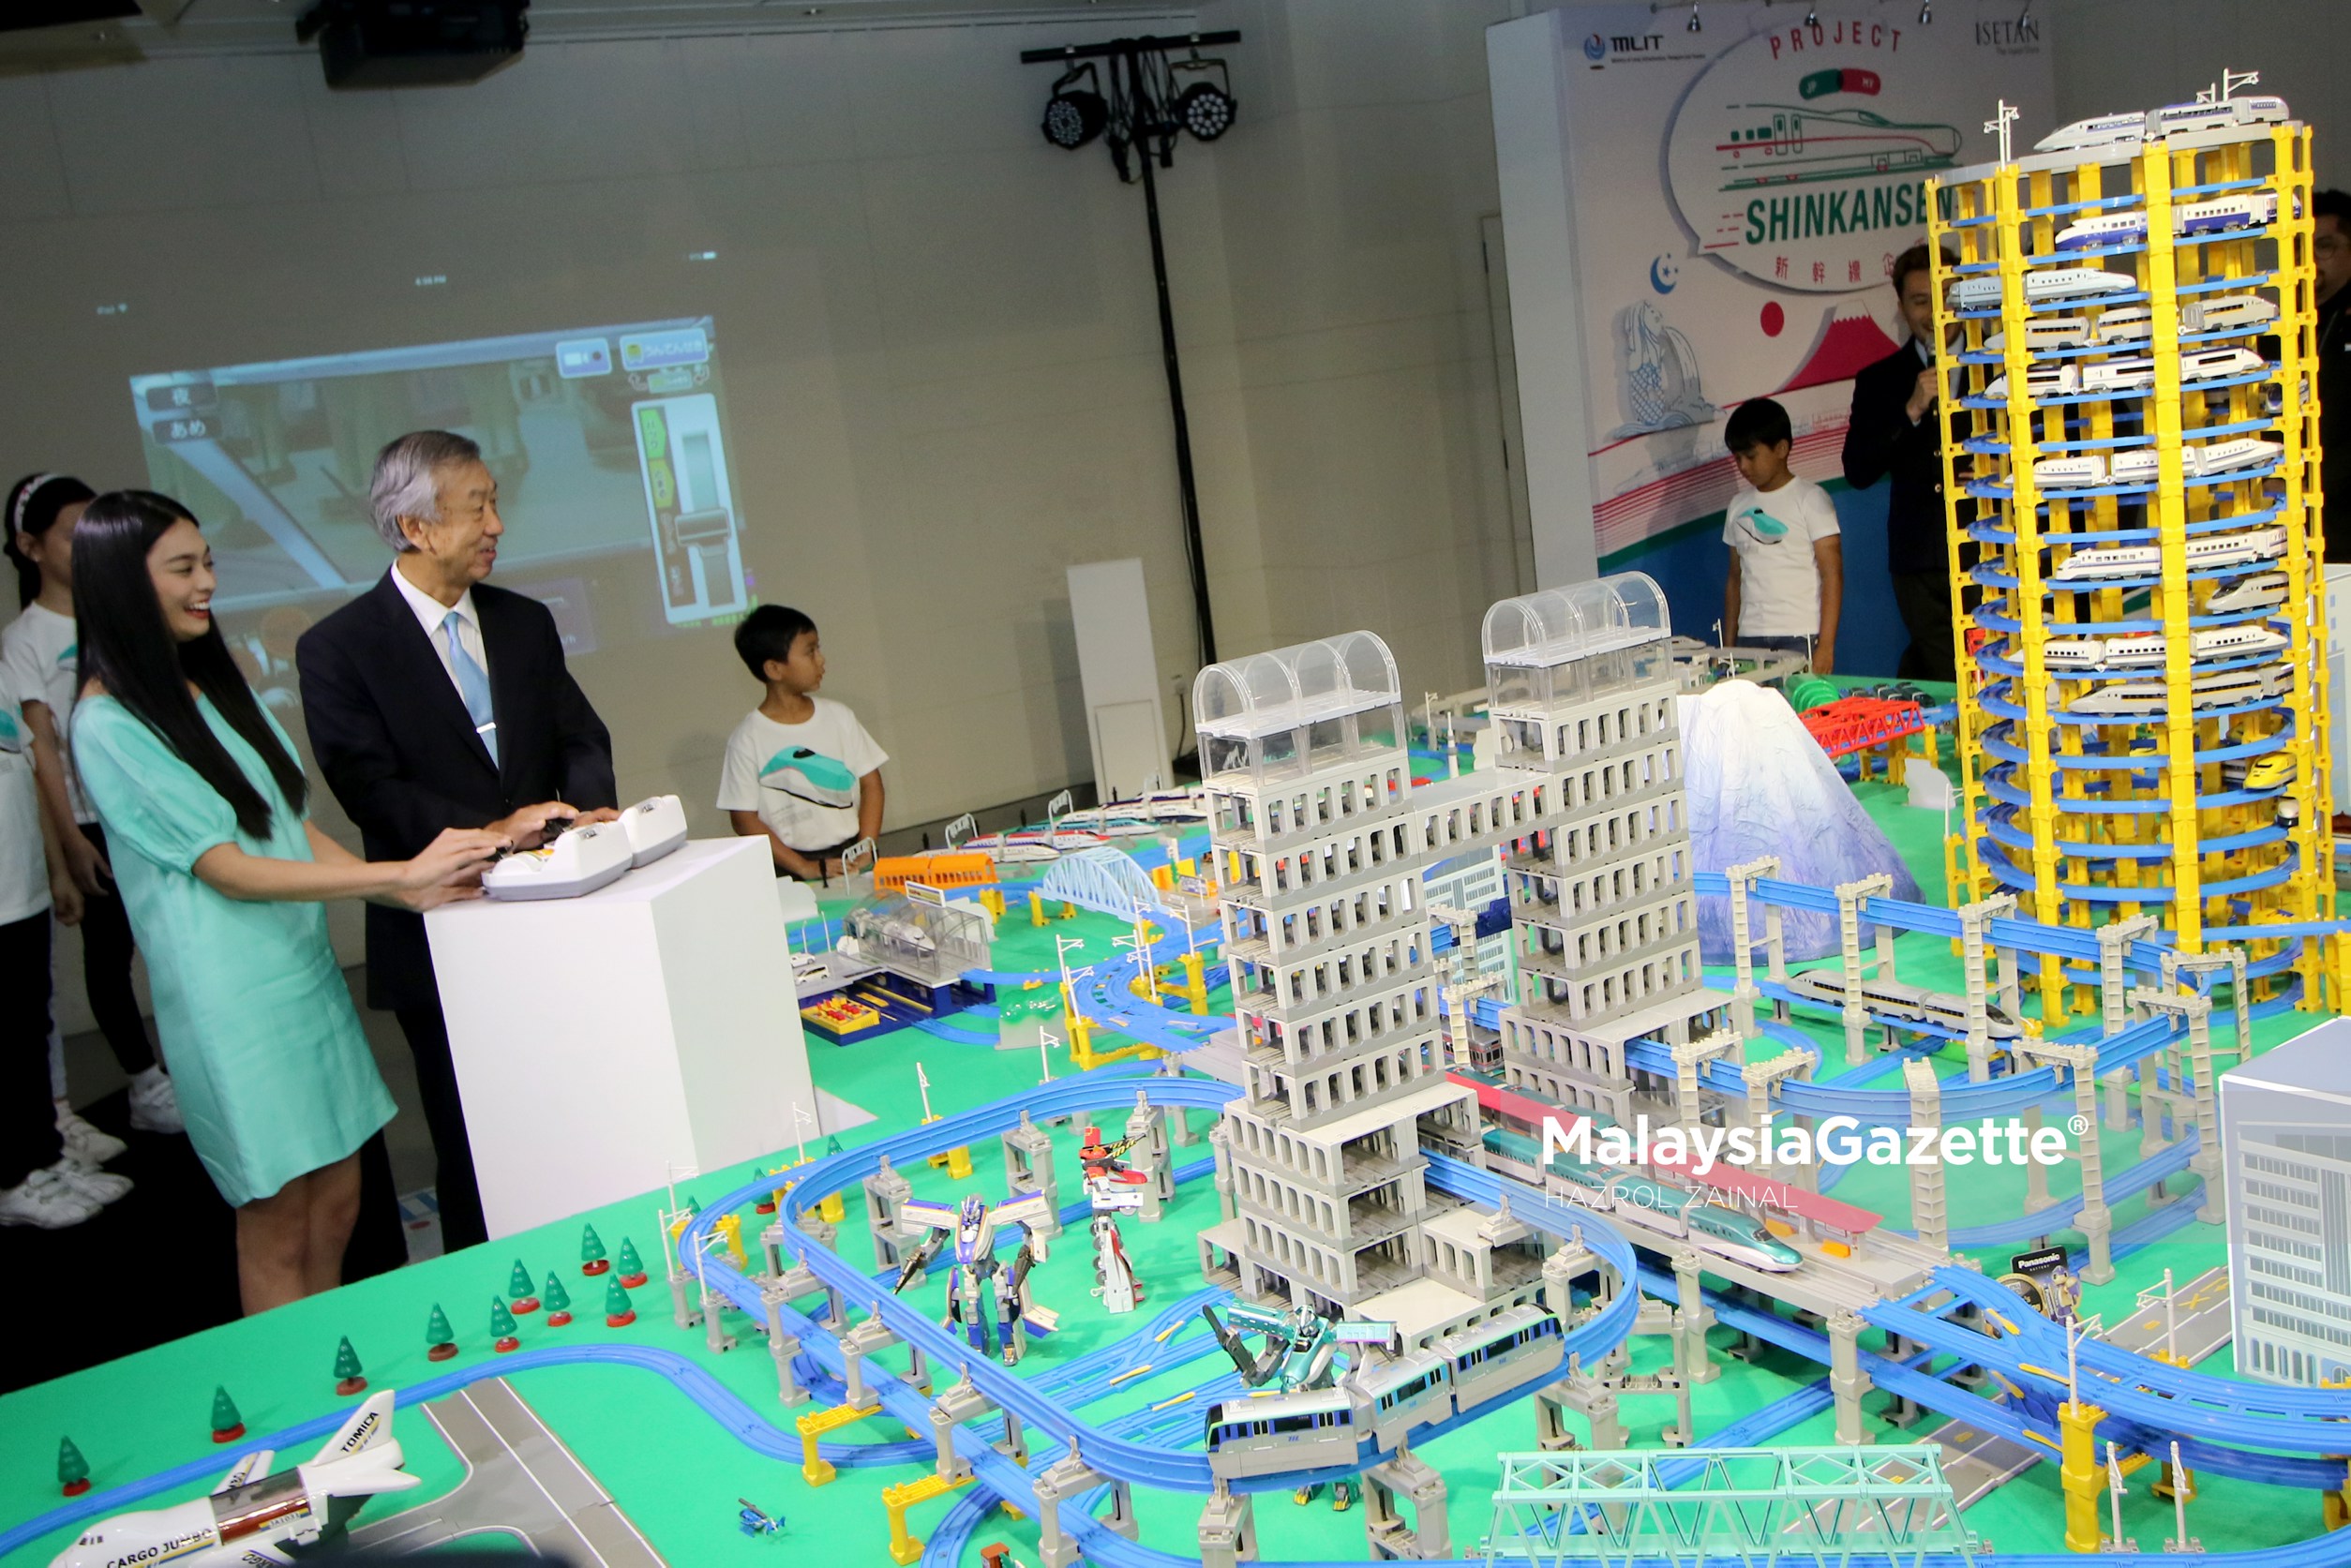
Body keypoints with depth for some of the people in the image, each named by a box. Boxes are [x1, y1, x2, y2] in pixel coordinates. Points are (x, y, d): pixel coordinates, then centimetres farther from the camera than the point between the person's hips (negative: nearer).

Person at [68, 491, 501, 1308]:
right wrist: (399, 871, -21)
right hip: (232, 997, -7)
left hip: (307, 970, 7)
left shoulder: (218, 687, 11)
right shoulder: (108, 724, -13)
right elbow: (229, 870, -17)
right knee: (277, 1231, 3)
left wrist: (411, 892, -3)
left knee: (337, 1203, 13)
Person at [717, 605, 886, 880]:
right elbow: (744, 818, -4)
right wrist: (804, 868, -11)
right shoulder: (748, 739, -3)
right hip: (792, 872, -3)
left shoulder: (838, 716, 8)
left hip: (851, 855, 3)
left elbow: (871, 783, 10)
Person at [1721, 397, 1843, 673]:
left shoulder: (1810, 498, -1)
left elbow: (1833, 575, -5)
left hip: (1801, 639, -4)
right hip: (1750, 640, 4)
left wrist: (1826, 646, -13)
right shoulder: (1739, 506, 14)